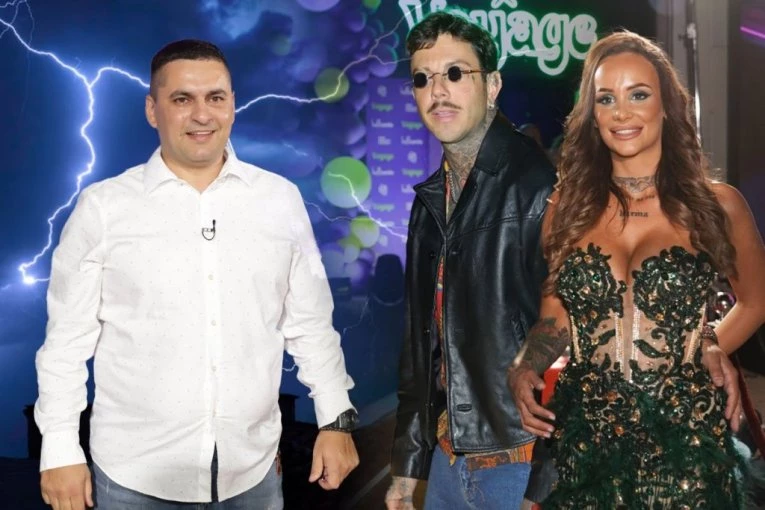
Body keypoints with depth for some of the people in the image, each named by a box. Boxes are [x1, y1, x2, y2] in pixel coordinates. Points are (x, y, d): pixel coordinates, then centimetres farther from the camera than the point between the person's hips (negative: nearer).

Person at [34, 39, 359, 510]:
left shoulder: (281, 199, 1)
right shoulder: (103, 207, -5)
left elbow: (310, 324, 6)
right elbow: (68, 339, -1)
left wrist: (336, 420, 2)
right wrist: (61, 449, -2)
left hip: (252, 467, 2)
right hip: (134, 472, -1)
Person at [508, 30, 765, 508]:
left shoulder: (716, 204, -3)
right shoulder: (568, 205, 2)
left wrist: (706, 351, 3)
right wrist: (524, 371, -7)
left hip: (683, 437, -1)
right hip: (583, 437, 2)